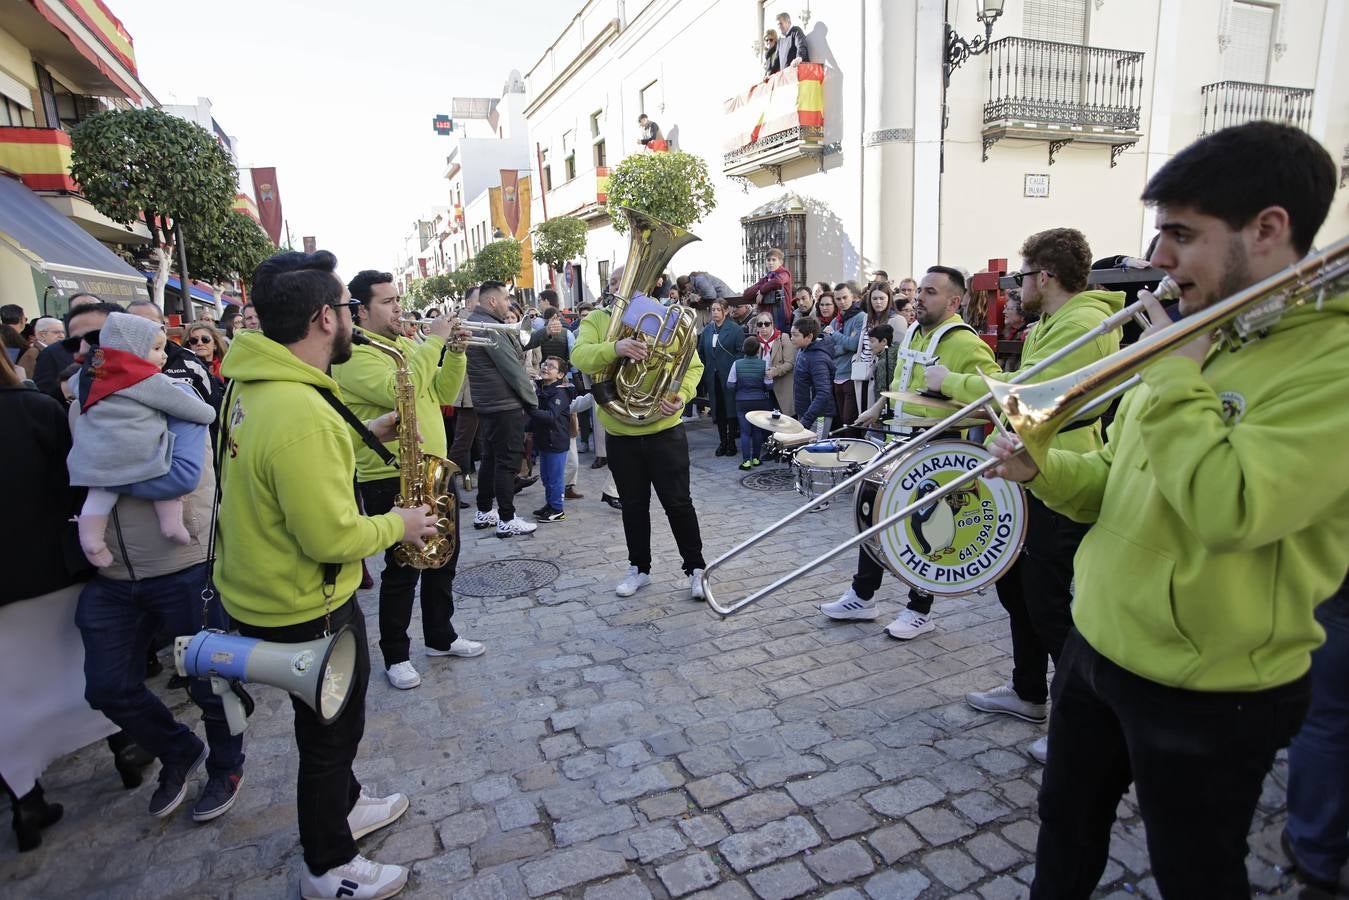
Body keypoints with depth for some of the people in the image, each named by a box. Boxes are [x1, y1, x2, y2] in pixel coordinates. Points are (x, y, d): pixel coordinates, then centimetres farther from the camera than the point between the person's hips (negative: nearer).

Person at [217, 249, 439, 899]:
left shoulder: (255, 382, -1)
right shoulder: (301, 414, -33)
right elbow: (333, 539, -30)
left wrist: (362, 433, 7)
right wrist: (397, 523, -13)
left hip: (263, 591, 9)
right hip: (305, 609, -9)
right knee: (332, 733, 13)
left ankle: (345, 806, 50)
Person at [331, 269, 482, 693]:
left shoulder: (408, 345, 13)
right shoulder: (353, 356, -14)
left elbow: (442, 394, 12)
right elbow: (398, 391, -30)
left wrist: (455, 352, -3)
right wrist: (433, 342, -23)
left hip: (433, 471, 8)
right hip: (390, 480, -8)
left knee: (444, 558, 17)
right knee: (403, 569, 2)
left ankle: (441, 636, 34)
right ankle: (395, 655, 20)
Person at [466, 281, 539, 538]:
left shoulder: (474, 322, 15)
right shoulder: (490, 327, -18)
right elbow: (512, 369, -18)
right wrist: (532, 398, -11)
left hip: (486, 403, 10)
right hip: (504, 404, -10)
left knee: (491, 458, 17)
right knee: (507, 461, -4)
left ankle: (484, 513, 25)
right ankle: (506, 520, 1)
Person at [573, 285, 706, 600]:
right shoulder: (595, 320, 1)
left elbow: (694, 366, 0)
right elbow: (579, 357, -17)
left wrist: (680, 396, -19)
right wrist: (615, 348, -36)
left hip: (664, 430, -1)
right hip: (620, 434, 2)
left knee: (678, 503, 4)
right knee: (633, 506, 14)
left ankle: (696, 568, 18)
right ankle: (639, 568, 31)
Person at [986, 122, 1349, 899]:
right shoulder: (1203, 337, 6)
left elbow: (1228, 508, -33)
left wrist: (1174, 375, -22)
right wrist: (1044, 469, -9)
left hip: (1208, 692, -7)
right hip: (1098, 647, 7)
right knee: (1067, 825, 25)